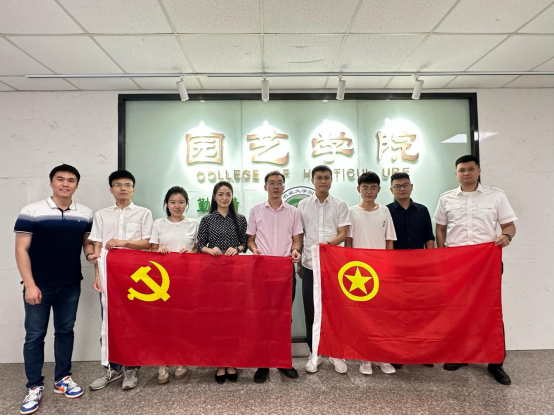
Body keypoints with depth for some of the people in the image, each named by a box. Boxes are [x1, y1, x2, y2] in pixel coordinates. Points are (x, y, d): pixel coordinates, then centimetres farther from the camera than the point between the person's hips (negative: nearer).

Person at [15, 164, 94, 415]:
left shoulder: (85, 214, 1)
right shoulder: (31, 212, -8)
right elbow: (21, 250, -8)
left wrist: (92, 255, -12)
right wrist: (29, 284, -13)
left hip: (70, 285, 3)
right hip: (39, 286, -3)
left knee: (65, 331, 13)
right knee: (34, 335, 7)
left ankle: (62, 379, 29)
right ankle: (34, 386, 22)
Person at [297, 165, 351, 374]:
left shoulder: (340, 205, 3)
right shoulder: (303, 205, 7)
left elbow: (343, 234, -5)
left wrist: (328, 243, -24)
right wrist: (297, 260, 9)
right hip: (310, 265, 1)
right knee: (311, 311, 7)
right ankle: (314, 353, 22)